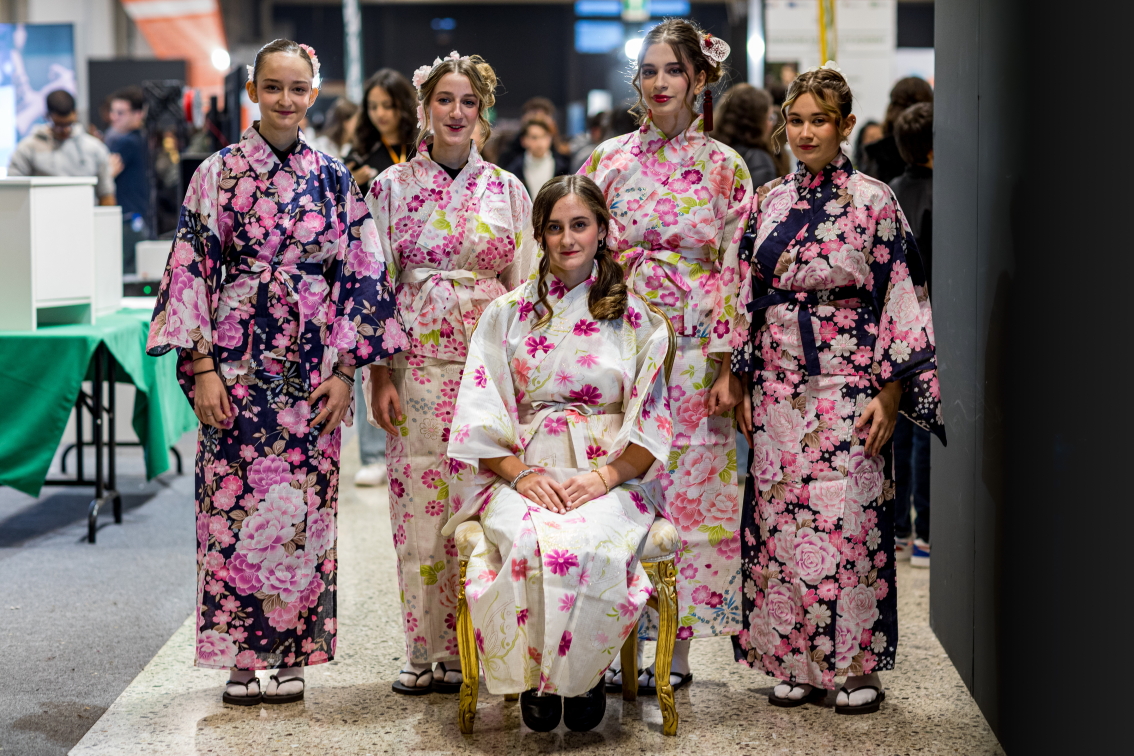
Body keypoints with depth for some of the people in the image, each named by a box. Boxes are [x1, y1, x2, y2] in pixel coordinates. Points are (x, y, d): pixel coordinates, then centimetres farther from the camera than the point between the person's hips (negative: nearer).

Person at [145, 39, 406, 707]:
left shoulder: (334, 179, 7)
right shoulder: (218, 174, 2)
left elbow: (360, 275, 5)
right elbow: (192, 269, -1)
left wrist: (345, 370, -2)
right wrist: (201, 367, -9)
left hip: (312, 371, 1)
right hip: (239, 367, -1)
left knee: (304, 508, 2)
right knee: (236, 504, -1)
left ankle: (293, 656, 12)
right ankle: (241, 659, 9)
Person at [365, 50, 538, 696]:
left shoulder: (507, 189, 7)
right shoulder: (392, 186, 5)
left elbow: (526, 288, 9)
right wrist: (380, 374, -3)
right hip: (418, 359, 0)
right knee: (421, 501, -1)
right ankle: (426, 650, 8)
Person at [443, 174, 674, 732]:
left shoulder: (635, 318, 12)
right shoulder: (507, 314, 13)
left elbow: (651, 419, 6)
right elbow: (479, 414, 7)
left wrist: (605, 476, -11)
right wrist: (520, 473, -11)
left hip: (613, 475, 0)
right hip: (522, 472, 1)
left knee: (591, 545, -34)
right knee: (529, 544, -34)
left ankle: (583, 675, -11)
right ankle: (537, 679, -13)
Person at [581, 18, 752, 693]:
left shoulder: (725, 168, 4)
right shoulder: (609, 160, 8)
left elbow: (738, 272, 0)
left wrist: (729, 366, -6)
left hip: (695, 355, -1)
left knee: (690, 491, 1)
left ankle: (677, 648, 10)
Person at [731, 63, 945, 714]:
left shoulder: (873, 201, -3)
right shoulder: (769, 201, 10)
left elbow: (901, 299, -5)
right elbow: (750, 297, 13)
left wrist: (891, 394, -10)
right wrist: (742, 383, 8)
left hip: (847, 386, -4)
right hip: (778, 387, 4)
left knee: (848, 519, -4)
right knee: (782, 521, 4)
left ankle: (859, 666, 7)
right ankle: (798, 662, 14)